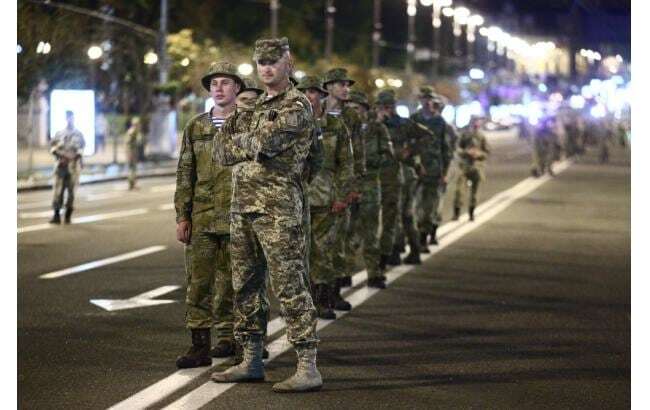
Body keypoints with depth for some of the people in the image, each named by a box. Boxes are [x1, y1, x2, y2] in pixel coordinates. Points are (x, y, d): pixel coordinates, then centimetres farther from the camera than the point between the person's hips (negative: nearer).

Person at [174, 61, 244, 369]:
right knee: (198, 281, -3)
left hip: (237, 217, -2)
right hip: (202, 217, 2)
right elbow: (185, 175, 9)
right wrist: (182, 216, 3)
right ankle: (199, 344, -2)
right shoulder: (195, 128, 9)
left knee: (230, 282, 6)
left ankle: (227, 337, 19)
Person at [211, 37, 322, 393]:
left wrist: (237, 142, -1)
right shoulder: (253, 106, 19)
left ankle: (308, 368, -10)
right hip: (241, 206, 8)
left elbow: (264, 142, -20)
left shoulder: (296, 106, -6)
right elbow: (222, 154, 14)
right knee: (245, 285, 12)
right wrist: (252, 146, -4)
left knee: (289, 286, -10)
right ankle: (251, 361, 21)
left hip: (277, 207, -8)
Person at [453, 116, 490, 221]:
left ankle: (471, 214, 17)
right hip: (464, 166, -1)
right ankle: (456, 213, -6)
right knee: (460, 189, -11)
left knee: (474, 191, 6)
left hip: (477, 166, 1)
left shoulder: (481, 137, 2)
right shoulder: (464, 135, 3)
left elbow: (487, 152, 5)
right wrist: (466, 152, -14)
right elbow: (458, 149, 5)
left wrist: (478, 154, -14)